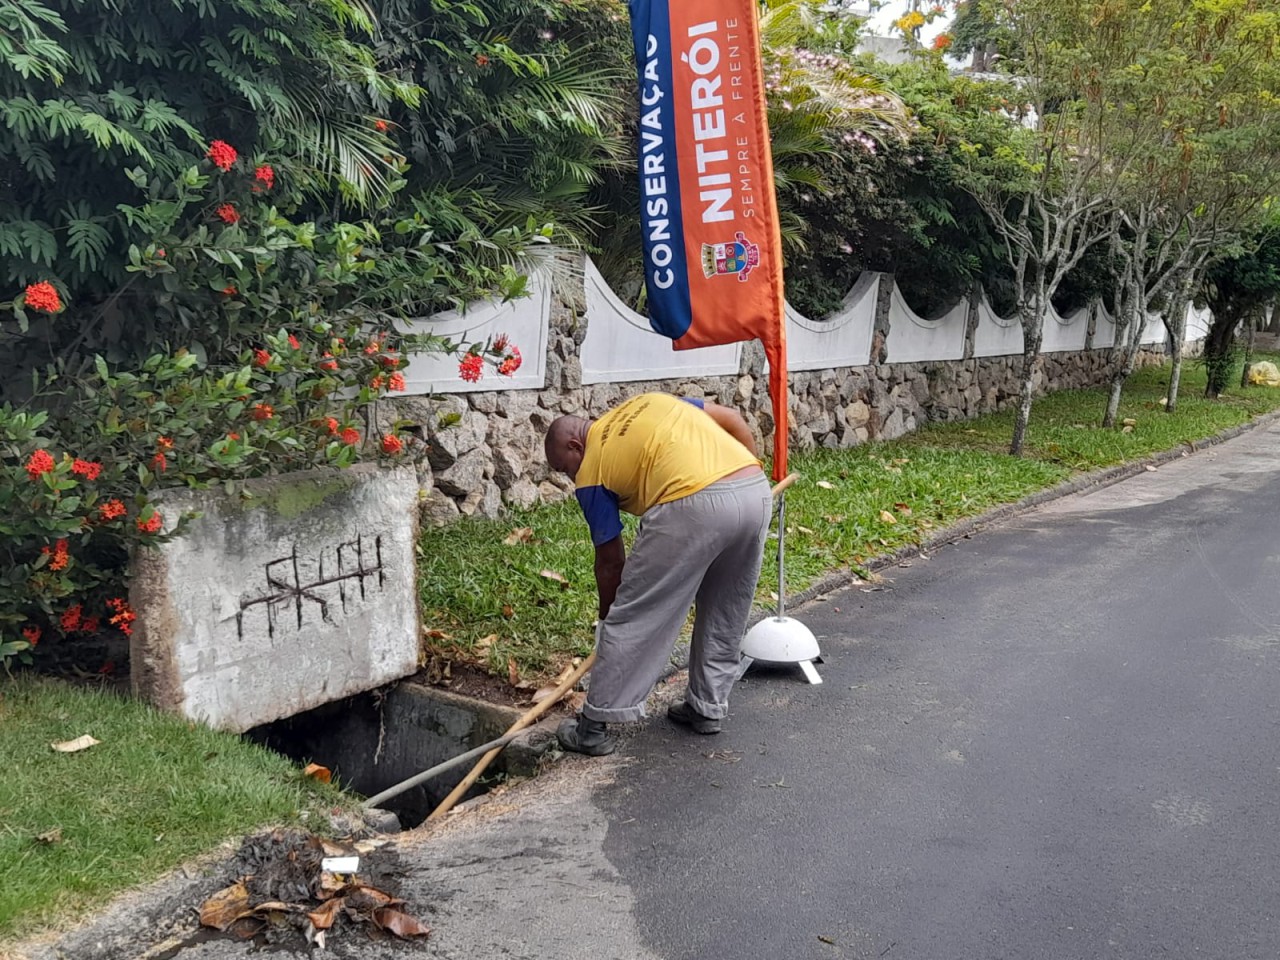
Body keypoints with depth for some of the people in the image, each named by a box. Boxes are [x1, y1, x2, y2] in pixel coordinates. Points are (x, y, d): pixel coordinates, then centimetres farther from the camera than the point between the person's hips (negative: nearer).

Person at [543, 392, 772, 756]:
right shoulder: (648, 401, 29)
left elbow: (610, 562, 16)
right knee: (725, 614, 24)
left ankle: (595, 725, 16)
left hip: (694, 505, -7)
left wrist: (607, 617, 29)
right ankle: (707, 708, 36)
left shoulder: (591, 471, 13)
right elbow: (735, 421, 24)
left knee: (631, 619, 7)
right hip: (756, 490, 7)